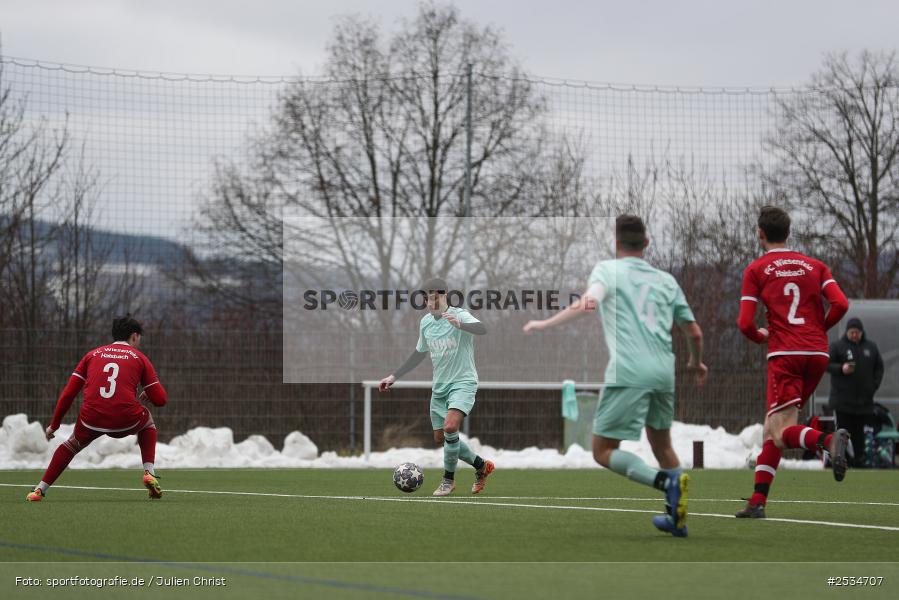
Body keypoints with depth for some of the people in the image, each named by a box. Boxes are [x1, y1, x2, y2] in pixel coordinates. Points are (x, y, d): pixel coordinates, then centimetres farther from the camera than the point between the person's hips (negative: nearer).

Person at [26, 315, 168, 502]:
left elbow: (68, 394, 13)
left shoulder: (92, 354, 18)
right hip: (126, 421, -1)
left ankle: (40, 490, 21)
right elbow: (160, 399, 11)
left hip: (91, 420, 1)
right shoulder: (139, 358, 13)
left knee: (71, 444, 31)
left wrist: (54, 425, 22)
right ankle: (149, 473, 20)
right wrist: (147, 394, 34)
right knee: (147, 421, 33)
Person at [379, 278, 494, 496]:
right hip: (439, 386, 7)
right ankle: (481, 466, 28)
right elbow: (419, 353, 22)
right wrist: (394, 376, 20)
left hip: (462, 383, -7)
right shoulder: (425, 322, 6)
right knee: (440, 438, 7)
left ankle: (448, 480, -8)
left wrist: (460, 325, -55)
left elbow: (482, 329, -35)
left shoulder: (459, 315, -14)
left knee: (450, 427, -26)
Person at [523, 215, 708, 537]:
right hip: (664, 372, 5)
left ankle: (666, 481, -22)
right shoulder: (666, 280, 19)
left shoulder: (608, 269, 6)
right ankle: (678, 517, 24)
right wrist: (696, 363, 42)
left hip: (628, 374, -5)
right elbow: (694, 332, 23)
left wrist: (544, 324, -12)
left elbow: (590, 301, -16)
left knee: (603, 451, 0)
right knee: (661, 444, 24)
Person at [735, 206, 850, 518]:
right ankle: (757, 501, 10)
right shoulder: (815, 266, 13)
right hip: (818, 354, 5)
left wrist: (760, 336, 19)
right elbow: (841, 304, 0)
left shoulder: (756, 269, 4)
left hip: (785, 355, -5)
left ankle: (829, 440, -40)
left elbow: (745, 324, -3)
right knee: (772, 427, 14)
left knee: (783, 432, -9)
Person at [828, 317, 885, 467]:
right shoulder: (837, 346, 1)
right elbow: (826, 364, -1)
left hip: (864, 398, 3)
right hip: (843, 398, -3)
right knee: (844, 431, -5)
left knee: (859, 432, 5)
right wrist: (841, 369, -19)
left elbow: (879, 367, 17)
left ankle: (859, 459, 10)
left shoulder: (871, 347, 12)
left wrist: (874, 385, 4)